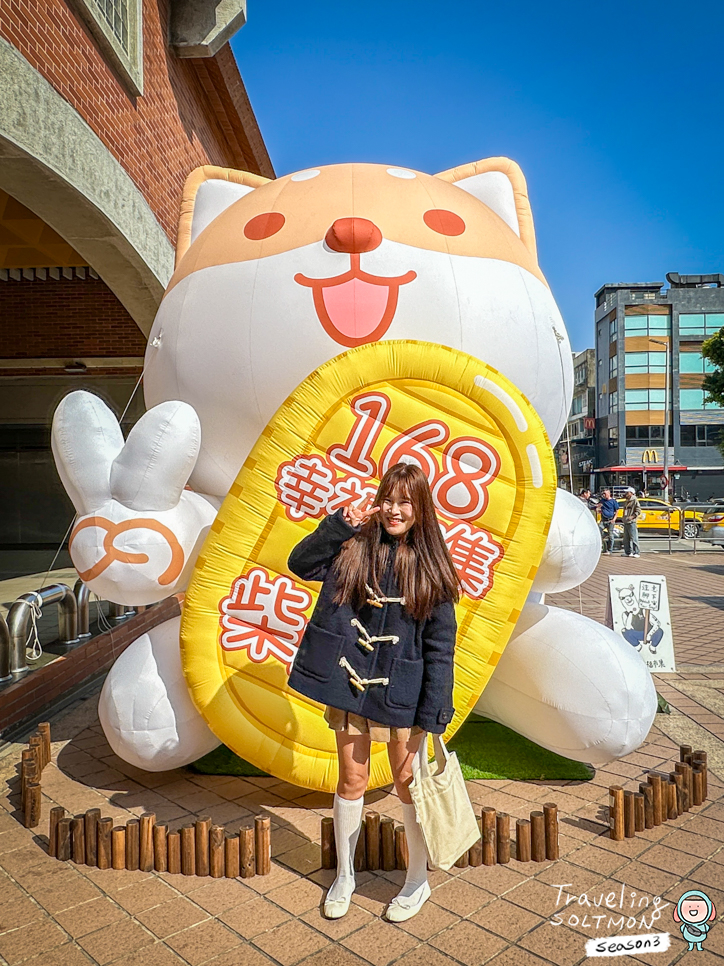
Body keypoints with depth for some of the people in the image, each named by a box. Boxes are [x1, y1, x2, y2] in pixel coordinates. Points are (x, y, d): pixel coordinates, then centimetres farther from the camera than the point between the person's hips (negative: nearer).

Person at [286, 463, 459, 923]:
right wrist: (339, 524, -17)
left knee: (409, 784, 12)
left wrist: (434, 713, -10)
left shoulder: (430, 566, -7)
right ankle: (345, 876, 37)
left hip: (400, 693, -1)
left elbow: (441, 645, -6)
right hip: (349, 683, 2)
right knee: (352, 782, 15)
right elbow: (299, 563, -7)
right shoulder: (355, 547, -2)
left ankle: (418, 880, 35)